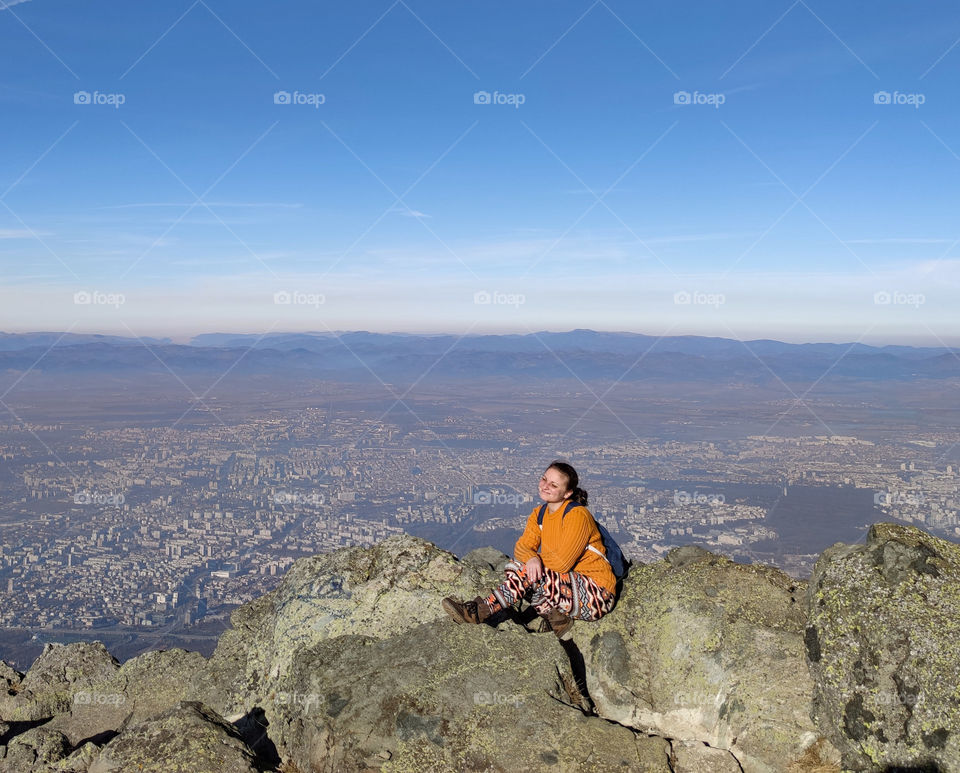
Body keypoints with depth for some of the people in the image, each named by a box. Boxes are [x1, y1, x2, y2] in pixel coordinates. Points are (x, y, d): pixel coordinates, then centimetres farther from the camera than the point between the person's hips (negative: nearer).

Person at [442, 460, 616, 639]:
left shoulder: (577, 515, -17)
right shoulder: (539, 514, 8)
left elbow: (562, 563, -22)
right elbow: (522, 546, -3)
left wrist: (534, 562, -7)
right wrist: (531, 558, -27)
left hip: (597, 594, -7)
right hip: (566, 583, 8)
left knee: (528, 573, -27)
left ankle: (479, 611, -26)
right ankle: (555, 618, -11)